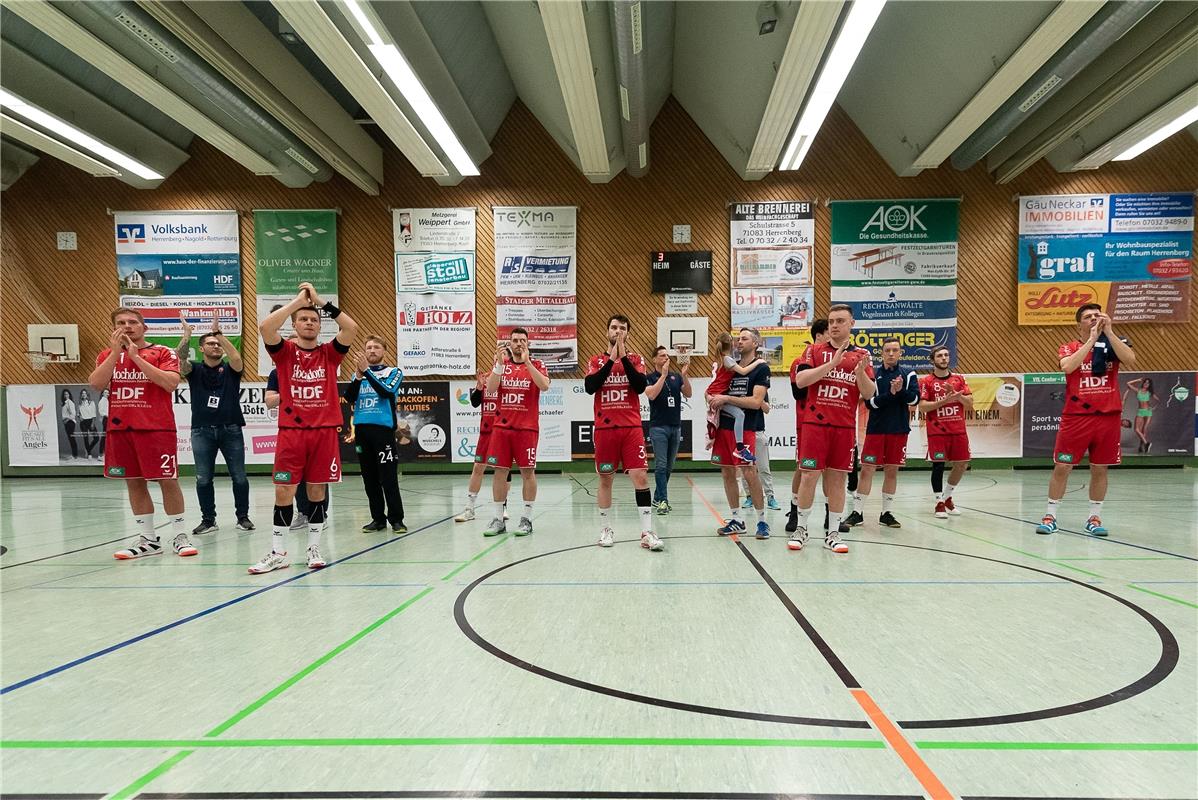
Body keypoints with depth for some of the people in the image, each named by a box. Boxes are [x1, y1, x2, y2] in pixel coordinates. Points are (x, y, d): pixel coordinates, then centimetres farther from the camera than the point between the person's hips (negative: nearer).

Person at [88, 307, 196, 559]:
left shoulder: (163, 352, 1)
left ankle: (180, 536, 8)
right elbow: (96, 384, -3)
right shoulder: (108, 355, 13)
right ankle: (147, 539, 18)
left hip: (157, 428, -4)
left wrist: (136, 356, -14)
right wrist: (116, 352, -9)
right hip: (119, 428, 5)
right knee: (134, 482, 9)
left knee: (168, 480, -2)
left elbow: (171, 383, -15)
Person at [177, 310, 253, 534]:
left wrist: (219, 332, -20)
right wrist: (186, 335, -25)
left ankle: (243, 516, 16)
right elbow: (180, 359, -13)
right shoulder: (194, 369, 8)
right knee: (203, 479, 5)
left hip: (231, 429, -1)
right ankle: (208, 520, 17)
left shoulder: (230, 370, 6)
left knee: (239, 477, 4)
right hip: (202, 431, 1)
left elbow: (236, 358, -16)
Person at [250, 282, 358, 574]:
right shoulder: (284, 351, 4)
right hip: (290, 431, 0)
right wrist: (298, 300, -9)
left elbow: (352, 328, -8)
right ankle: (278, 552, 13)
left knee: (317, 490, 7)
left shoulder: (329, 353, 6)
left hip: (324, 431, 1)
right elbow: (265, 326, -14)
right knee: (283, 491, 2)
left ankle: (314, 548, 19)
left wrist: (320, 301, -6)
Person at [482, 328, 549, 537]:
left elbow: (544, 386, -15)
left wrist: (527, 362, -20)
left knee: (527, 471, 0)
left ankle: (527, 518, 10)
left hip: (527, 427, -2)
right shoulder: (501, 364, 11)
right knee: (499, 471, 3)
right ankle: (498, 519, 11)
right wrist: (499, 363, -13)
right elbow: (491, 388, -3)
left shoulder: (536, 365, 4)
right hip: (502, 426, 3)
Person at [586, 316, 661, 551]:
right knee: (605, 479, 8)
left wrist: (623, 356, -11)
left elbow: (641, 386, -9)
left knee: (640, 476, -7)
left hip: (632, 428, 0)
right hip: (605, 428, 1)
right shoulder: (596, 361, 8)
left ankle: (647, 532, -4)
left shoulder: (636, 359, 8)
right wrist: (611, 359, -11)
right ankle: (605, 529, 20)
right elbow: (589, 387, -9)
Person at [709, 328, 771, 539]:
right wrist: (712, 398, 0)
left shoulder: (761, 367, -3)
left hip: (745, 428, -6)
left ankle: (762, 521, 6)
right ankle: (735, 520, 20)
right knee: (727, 473, 8)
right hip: (725, 426, 7)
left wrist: (727, 398, -15)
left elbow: (756, 402, -14)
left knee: (749, 473, -9)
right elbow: (714, 390, 24)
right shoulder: (731, 366, 16)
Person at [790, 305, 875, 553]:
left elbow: (868, 394, 4)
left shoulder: (862, 355, 9)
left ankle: (832, 533, 15)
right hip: (815, 423, -2)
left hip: (845, 426, 2)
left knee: (838, 478, 5)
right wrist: (832, 363, -15)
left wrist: (860, 371, -15)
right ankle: (800, 529, 14)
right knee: (809, 475, -1)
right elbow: (800, 381, -9)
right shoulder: (815, 350, 5)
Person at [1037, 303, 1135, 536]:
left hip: (1108, 416, 2)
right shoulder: (1069, 348, 3)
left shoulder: (1113, 344, 7)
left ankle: (1094, 517, 20)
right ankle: (1050, 515, 10)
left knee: (1100, 469, 8)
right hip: (1076, 417, -2)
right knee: (1061, 467, 0)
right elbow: (1067, 367, -19)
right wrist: (1092, 339, -16)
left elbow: (1131, 361, -14)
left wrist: (1108, 332, -16)